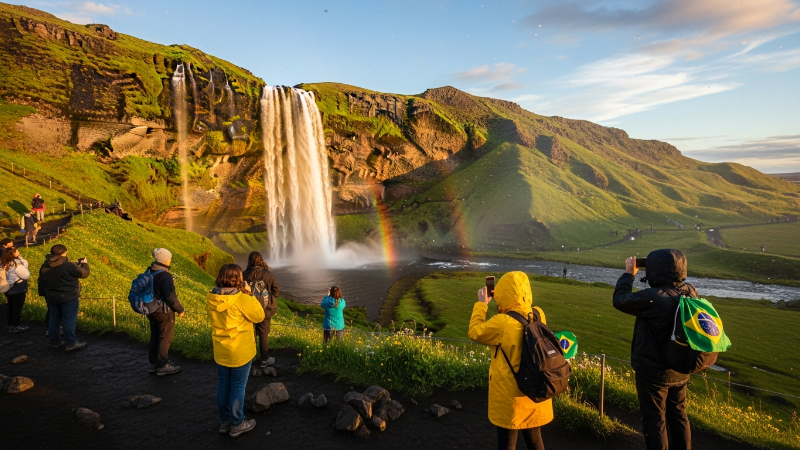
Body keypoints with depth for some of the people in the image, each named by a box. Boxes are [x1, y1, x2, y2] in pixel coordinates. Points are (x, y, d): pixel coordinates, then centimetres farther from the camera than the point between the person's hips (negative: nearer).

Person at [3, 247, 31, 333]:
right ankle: (16, 326, 12)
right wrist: (24, 267, -9)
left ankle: (11, 325, 28)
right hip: (18, 290, -8)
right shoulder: (16, 264, -24)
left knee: (10, 307, 17)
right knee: (17, 307, 3)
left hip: (8, 289, 8)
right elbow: (27, 275, -19)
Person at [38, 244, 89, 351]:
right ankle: (71, 343, 4)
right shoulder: (69, 265, -20)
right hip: (69, 298, -7)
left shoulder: (44, 267, 4)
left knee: (54, 320, 16)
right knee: (69, 320, 0)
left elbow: (41, 283, 13)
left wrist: (44, 295, 26)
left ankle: (54, 342, 25)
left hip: (52, 298, 7)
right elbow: (84, 273, -9)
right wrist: (84, 264, 10)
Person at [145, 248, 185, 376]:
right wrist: (180, 309, -14)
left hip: (152, 311, 8)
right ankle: (163, 366, 14)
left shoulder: (149, 273, 4)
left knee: (154, 337, 18)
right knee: (165, 339, 5)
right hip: (164, 312, -8)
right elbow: (171, 297, -27)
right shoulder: (165, 276, -23)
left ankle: (154, 364, 29)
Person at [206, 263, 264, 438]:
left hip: (221, 351, 6)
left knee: (223, 386, 18)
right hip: (241, 351, -6)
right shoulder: (242, 299, -24)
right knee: (238, 387, 8)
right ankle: (237, 424, 22)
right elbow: (259, 316, -12)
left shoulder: (211, 298, -6)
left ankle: (224, 421, 33)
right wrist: (249, 294, -9)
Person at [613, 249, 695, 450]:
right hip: (680, 370, 7)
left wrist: (628, 273, -3)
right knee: (678, 416, 23)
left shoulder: (653, 297, -29)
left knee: (655, 421, 8)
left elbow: (620, 300, -15)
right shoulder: (690, 293, -7)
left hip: (653, 372, -7)